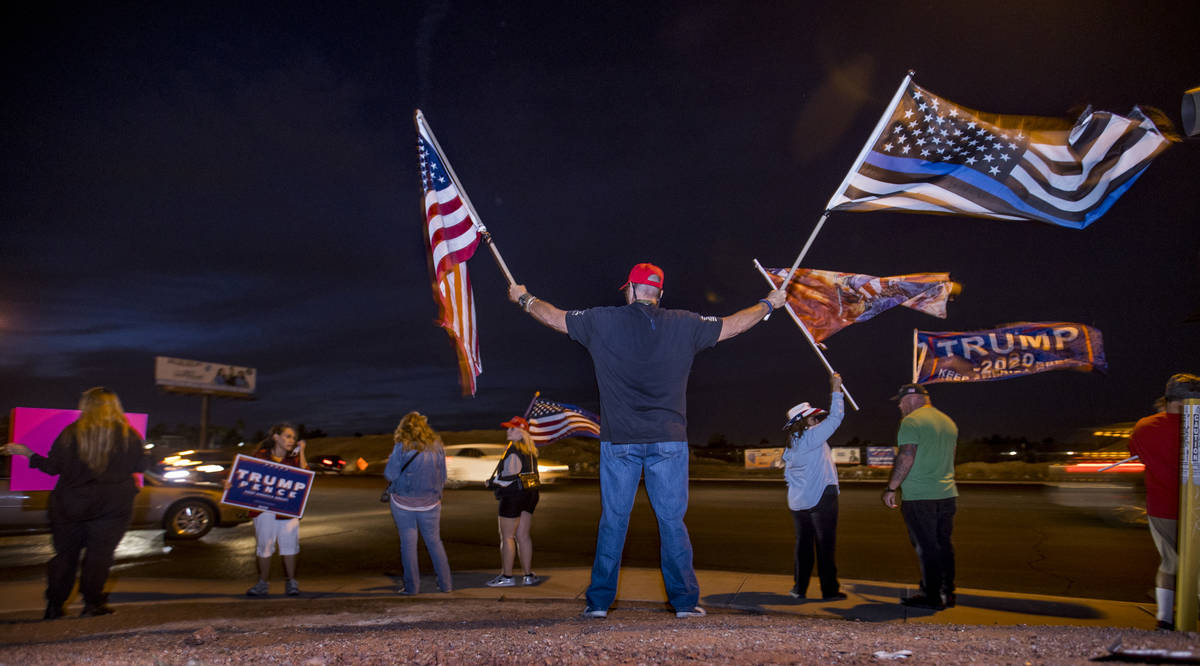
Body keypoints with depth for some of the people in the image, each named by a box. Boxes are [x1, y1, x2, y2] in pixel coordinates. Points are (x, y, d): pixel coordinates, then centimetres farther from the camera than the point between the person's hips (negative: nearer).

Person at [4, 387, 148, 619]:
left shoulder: (70, 434, -4)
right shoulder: (129, 435, -4)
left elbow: (52, 467, 0)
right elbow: (141, 466, 3)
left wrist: (27, 453, 15)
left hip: (71, 504, 1)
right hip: (113, 505, -1)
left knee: (66, 553, 12)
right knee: (100, 553, 3)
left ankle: (54, 606, 16)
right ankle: (92, 602, -1)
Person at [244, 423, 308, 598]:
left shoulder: (294, 458, 5)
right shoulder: (261, 455, 2)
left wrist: (301, 452, -9)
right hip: (264, 508, 0)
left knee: (289, 544, 3)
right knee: (264, 544, 7)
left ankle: (291, 582, 16)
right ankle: (263, 583, 20)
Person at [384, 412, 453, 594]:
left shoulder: (402, 448, -13)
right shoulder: (437, 447, -1)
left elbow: (390, 474, -11)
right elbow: (442, 477, 5)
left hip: (403, 502, -3)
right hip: (429, 503, 3)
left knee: (408, 543, 6)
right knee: (434, 542, 13)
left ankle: (412, 586, 9)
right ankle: (446, 583, 15)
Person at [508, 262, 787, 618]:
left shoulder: (602, 321, 1)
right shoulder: (684, 325, 2)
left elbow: (554, 316, 13)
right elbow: (733, 325, 14)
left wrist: (523, 298, 32)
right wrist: (769, 304, 31)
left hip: (618, 441, 0)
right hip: (668, 441, 0)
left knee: (613, 521, 7)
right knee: (672, 522, 7)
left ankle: (599, 601, 14)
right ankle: (685, 600, 12)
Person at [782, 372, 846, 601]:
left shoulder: (791, 444, 12)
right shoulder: (812, 436, -11)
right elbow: (835, 417, -10)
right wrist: (836, 390, -4)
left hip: (797, 501, 8)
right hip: (821, 498, -8)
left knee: (803, 543, 12)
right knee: (826, 545, -1)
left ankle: (800, 588, 14)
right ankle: (829, 589, 2)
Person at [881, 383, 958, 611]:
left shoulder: (911, 421, -11)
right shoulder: (948, 422, 14)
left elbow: (906, 458, -18)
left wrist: (891, 488, -13)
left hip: (919, 498, -8)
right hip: (948, 495, 8)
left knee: (926, 548, -1)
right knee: (944, 545, 15)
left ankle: (932, 597, 4)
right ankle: (947, 593, 22)